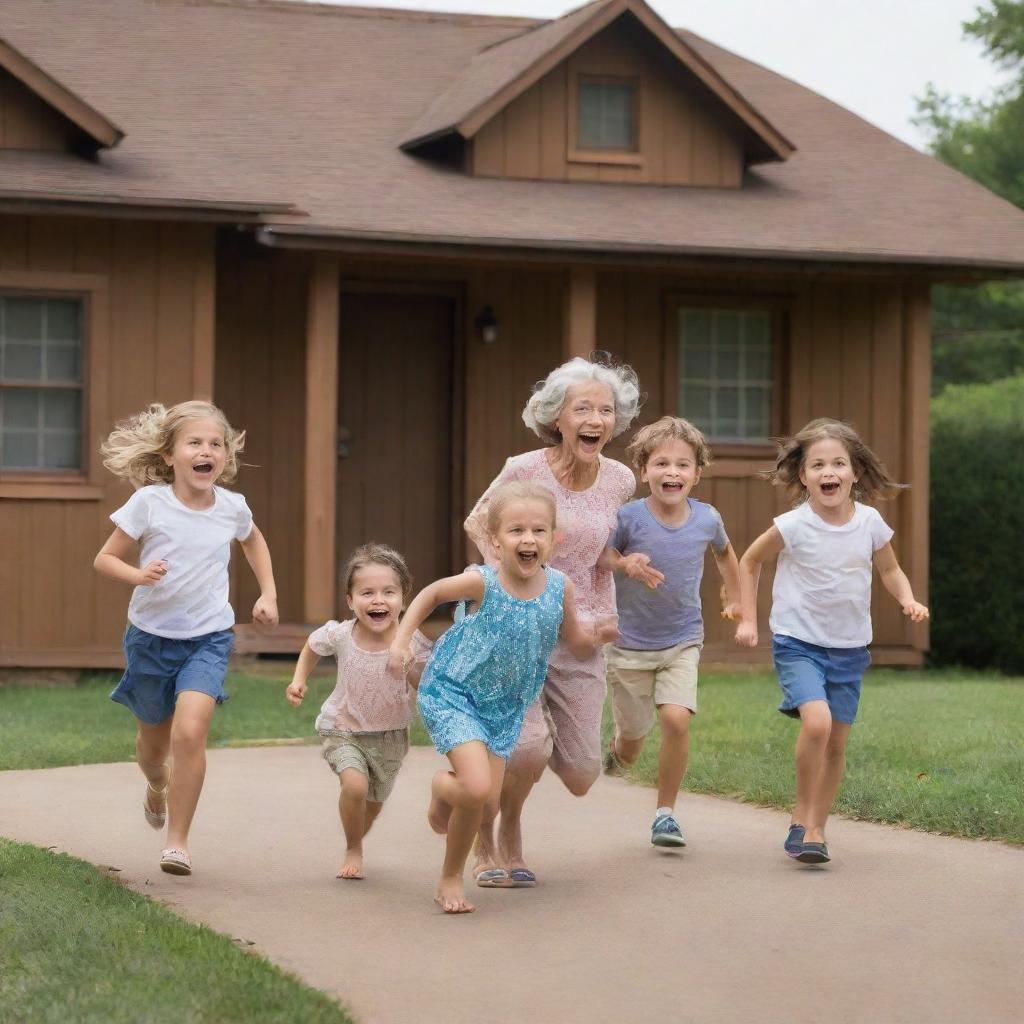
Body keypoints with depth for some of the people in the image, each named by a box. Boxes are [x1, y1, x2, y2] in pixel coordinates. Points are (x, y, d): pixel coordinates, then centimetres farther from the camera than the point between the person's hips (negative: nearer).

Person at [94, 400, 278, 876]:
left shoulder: (232, 506, -5)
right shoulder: (149, 502, -13)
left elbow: (253, 540, 20)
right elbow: (105, 558, -7)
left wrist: (268, 593, 11)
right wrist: (138, 575, -27)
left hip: (208, 639, 0)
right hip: (151, 636, 0)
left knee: (190, 730, -22)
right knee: (153, 739, 17)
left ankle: (178, 841, -12)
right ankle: (157, 785, 55)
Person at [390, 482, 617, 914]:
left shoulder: (560, 587, -11)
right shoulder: (482, 582, -21)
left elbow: (577, 646, 2)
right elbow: (430, 594, -1)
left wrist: (599, 637, -19)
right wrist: (401, 641, -8)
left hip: (503, 708, 4)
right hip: (450, 695, -4)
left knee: (486, 798, 4)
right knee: (477, 789, -21)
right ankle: (441, 785, 14)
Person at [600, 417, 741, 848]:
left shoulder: (706, 519, -6)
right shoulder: (629, 517, -17)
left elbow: (724, 552, 17)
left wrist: (735, 598, 19)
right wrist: (624, 563, -27)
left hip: (682, 642, 1)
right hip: (629, 644, -1)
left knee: (676, 719, -20)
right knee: (632, 739, 9)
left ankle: (666, 813, -4)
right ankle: (617, 751, 48)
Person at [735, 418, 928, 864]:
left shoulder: (869, 522, -5)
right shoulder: (792, 526, -13)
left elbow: (889, 569, 12)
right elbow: (749, 562, 3)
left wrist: (908, 599, -7)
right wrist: (748, 618, -1)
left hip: (849, 647, 4)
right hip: (798, 642, -4)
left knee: (836, 743, 8)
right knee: (816, 722, -25)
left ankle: (816, 830, 24)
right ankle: (802, 817, -8)